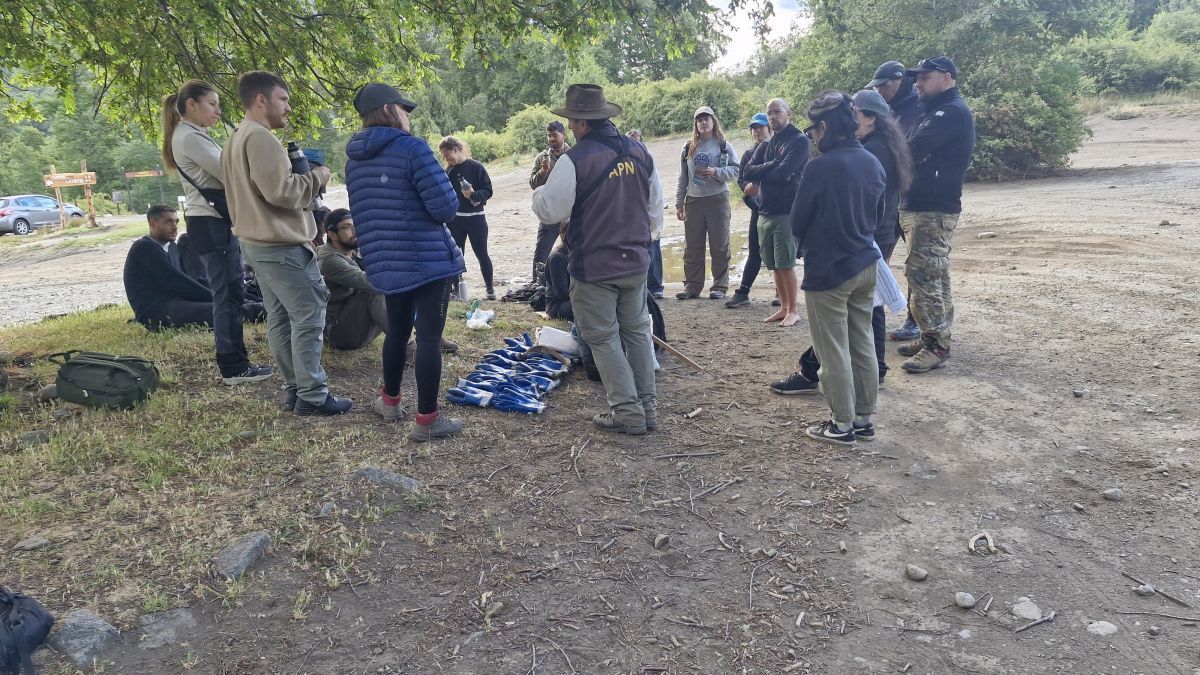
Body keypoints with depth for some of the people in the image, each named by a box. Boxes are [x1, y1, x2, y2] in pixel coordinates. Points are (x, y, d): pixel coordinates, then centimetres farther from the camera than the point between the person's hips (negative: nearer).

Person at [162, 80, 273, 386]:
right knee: (229, 294, -8)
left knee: (228, 293, 11)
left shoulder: (190, 135, 20)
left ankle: (233, 360, 17)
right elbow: (228, 174, -15)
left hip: (211, 221, 10)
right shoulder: (190, 137, -13)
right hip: (211, 223, -10)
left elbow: (218, 174, 18)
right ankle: (234, 368, -4)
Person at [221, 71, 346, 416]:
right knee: (309, 317, -6)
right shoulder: (260, 137, -17)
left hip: (256, 242, 11)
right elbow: (281, 192, -23)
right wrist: (316, 176, -9)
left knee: (280, 319, 11)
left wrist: (300, 175, 12)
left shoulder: (236, 139, 17)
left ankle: (295, 389, 18)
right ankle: (312, 396, -3)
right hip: (282, 245, -11)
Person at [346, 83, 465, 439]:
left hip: (386, 264, 7)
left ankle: (390, 400, 37)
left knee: (397, 330, 22)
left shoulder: (354, 160, 10)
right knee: (429, 336, 0)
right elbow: (445, 207, -18)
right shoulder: (412, 148, -13)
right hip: (428, 260, -7)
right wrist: (445, 205, 5)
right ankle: (427, 419, 6)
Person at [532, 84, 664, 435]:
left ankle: (628, 412, 7)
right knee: (636, 330, 17)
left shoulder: (574, 159, -17)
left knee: (603, 338, 5)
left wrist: (540, 192, 10)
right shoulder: (639, 151, 3)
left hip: (594, 267, -6)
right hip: (635, 261, 6)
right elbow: (656, 208, 10)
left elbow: (551, 211, -11)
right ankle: (647, 405, 23)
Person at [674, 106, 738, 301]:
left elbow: (736, 170, 0)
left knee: (719, 246, 0)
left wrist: (715, 172, -16)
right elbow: (682, 178, 12)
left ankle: (720, 286, 7)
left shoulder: (724, 146, 4)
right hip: (693, 201, 3)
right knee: (692, 246, 4)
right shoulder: (688, 148, 12)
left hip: (717, 199, -3)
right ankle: (692, 285, 11)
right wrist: (679, 203, 9)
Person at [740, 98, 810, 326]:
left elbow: (783, 173, -17)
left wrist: (760, 173, -1)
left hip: (786, 212, -6)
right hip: (765, 212, 7)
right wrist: (773, 166, -10)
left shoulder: (799, 141, -4)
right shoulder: (765, 146, 17)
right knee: (774, 265, 9)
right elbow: (747, 173, 3)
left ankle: (793, 311, 4)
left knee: (786, 264, -5)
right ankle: (784, 307, 19)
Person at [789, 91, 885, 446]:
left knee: (834, 351, 3)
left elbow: (798, 222, -10)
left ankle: (842, 424, 12)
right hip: (865, 266, 7)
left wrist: (806, 241, 11)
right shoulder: (873, 163, 3)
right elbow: (879, 214, 14)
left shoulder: (820, 167, -19)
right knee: (863, 345, 14)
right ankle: (864, 419, 24)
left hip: (827, 270, -7)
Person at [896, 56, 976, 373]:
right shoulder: (938, 111, 21)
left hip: (933, 209, -10)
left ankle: (936, 346, -6)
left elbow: (914, 148, -23)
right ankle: (935, 337, 21)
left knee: (922, 274, -11)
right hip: (923, 206, 10)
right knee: (932, 274, 13)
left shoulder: (953, 111, -12)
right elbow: (918, 150, 14)